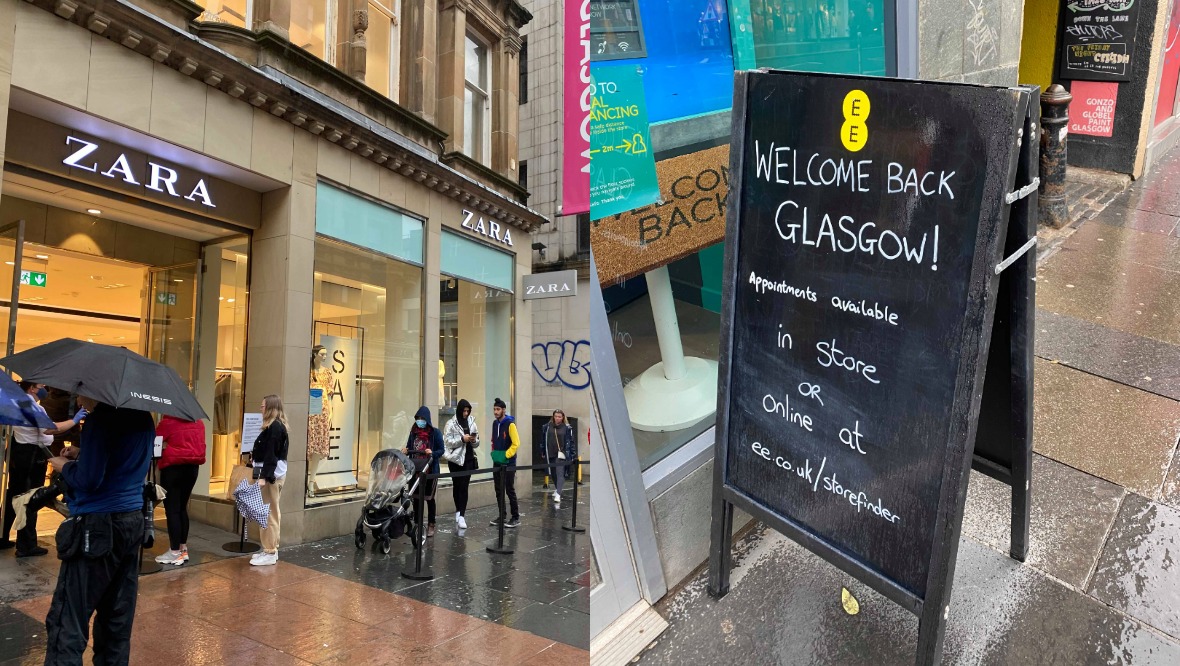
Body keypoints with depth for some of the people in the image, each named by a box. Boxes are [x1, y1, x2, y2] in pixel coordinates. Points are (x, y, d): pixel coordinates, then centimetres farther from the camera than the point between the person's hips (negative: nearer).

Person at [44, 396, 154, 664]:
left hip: (98, 526, -8)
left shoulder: (102, 418, -15)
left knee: (67, 622, -3)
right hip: (133, 521, 8)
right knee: (118, 619, 15)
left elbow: (88, 479, -18)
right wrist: (81, 457, 16)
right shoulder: (144, 418, 10)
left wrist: (65, 465, 1)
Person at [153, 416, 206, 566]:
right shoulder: (198, 423, 8)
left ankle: (175, 553, 1)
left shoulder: (168, 422, -9)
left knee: (172, 509, 0)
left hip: (173, 467, -6)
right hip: (192, 466, 6)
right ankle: (183, 549, 19)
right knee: (182, 508, 16)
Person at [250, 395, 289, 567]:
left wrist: (264, 476, -26)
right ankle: (271, 549, 21)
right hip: (275, 473, 11)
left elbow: (271, 454, -22)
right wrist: (255, 456, 26)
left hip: (271, 474, -11)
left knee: (268, 514, -6)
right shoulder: (277, 426, 15)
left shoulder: (274, 427, -16)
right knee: (272, 513, 14)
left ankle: (270, 553, -2)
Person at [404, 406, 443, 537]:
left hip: (430, 470, -4)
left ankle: (431, 525, 16)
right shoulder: (413, 431, 4)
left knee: (429, 498, 5)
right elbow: (409, 447, 13)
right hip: (415, 469, 4)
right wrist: (405, 451, -9)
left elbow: (441, 450, -6)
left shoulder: (435, 432, -7)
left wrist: (432, 453, -25)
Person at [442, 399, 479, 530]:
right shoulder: (451, 423, -3)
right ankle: (459, 512, 23)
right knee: (457, 485, 8)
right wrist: (462, 439, -20)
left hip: (468, 459, 2)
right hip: (455, 459, -2)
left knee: (464, 487, -5)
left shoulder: (471, 422, 8)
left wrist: (474, 440, -10)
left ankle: (461, 515, -9)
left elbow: (476, 444, 12)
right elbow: (447, 441, -11)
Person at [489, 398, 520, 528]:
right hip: (497, 462, 7)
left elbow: (516, 443, -17)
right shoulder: (495, 423, 9)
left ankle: (516, 517, 5)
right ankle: (502, 515, 22)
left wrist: (505, 455, -17)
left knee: (509, 490, -3)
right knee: (499, 491, 12)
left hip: (508, 463, -7)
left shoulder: (510, 424, -13)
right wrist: (493, 453, 7)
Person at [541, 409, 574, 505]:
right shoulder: (547, 427, 3)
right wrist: (543, 452, 12)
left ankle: (558, 494, -19)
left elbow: (571, 442, -1)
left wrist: (572, 456, -2)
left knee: (560, 474, -13)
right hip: (550, 454, 4)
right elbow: (543, 440, 11)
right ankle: (558, 489, 39)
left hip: (561, 454, -4)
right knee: (553, 473, 16)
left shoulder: (567, 428, -4)